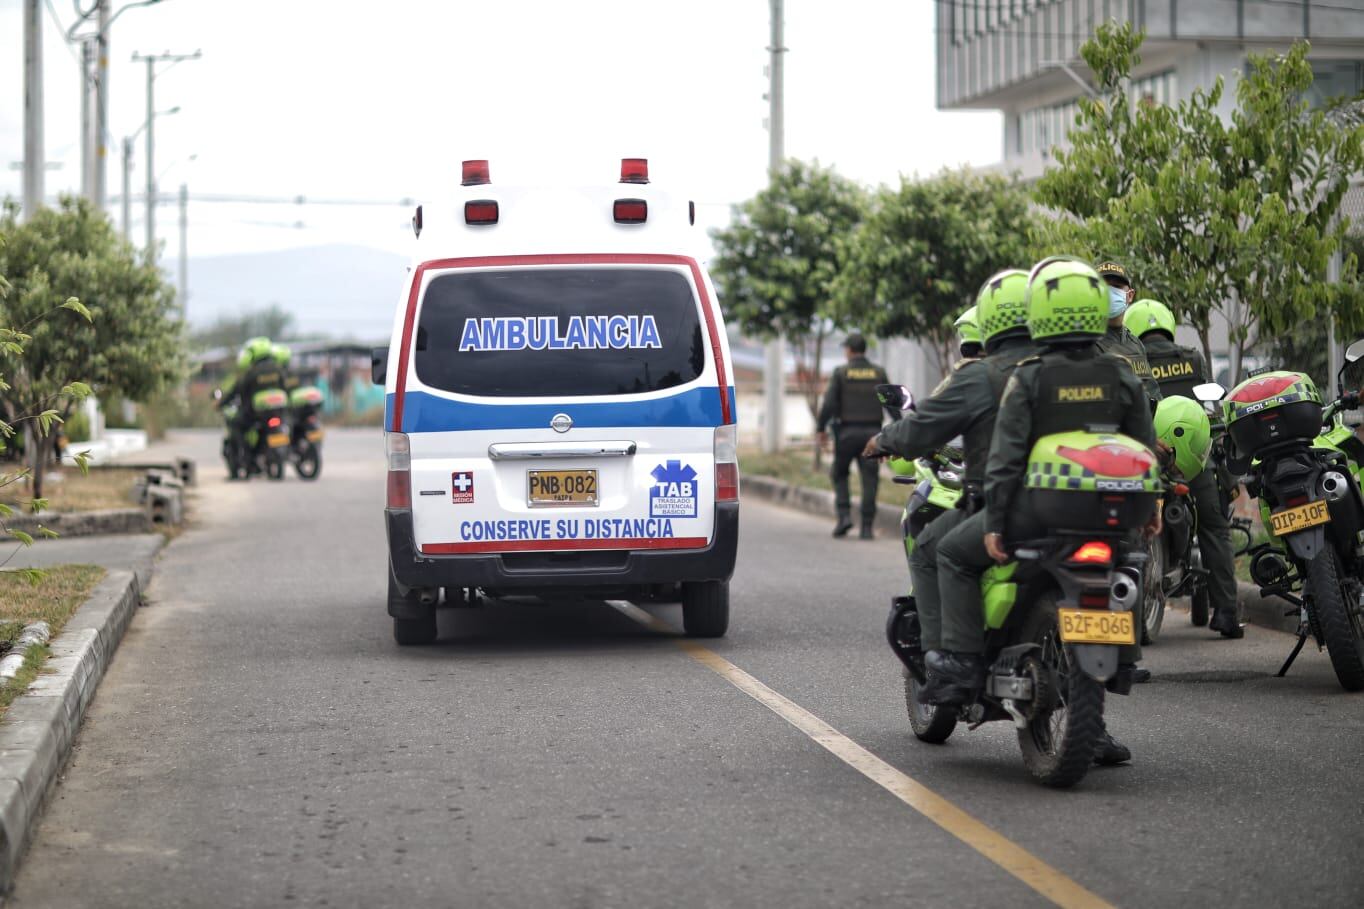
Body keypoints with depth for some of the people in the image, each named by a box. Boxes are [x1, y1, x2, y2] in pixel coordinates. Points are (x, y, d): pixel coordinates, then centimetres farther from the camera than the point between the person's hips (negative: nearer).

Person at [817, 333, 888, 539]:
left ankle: (844, 515, -2)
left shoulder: (840, 373, -3)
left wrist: (821, 429, 0)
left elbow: (829, 404, -9)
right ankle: (867, 526, -2)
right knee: (869, 479, 2)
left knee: (839, 475, 14)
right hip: (872, 432, 2)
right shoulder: (879, 373, 6)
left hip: (847, 431, -2)